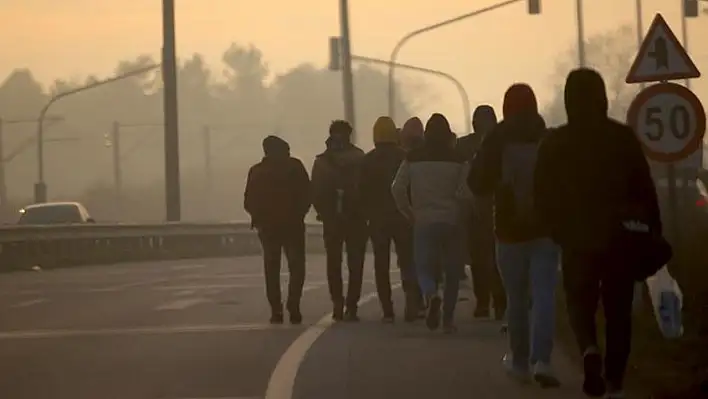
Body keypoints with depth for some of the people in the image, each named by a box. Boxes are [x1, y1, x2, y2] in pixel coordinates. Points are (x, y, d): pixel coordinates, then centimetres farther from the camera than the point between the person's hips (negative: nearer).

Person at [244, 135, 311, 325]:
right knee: (296, 268, 4)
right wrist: (300, 213, 7)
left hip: (268, 226, 2)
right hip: (293, 224, -2)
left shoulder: (257, 171, 2)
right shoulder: (295, 167, -3)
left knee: (272, 270, 9)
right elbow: (307, 195, -6)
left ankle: (276, 311, 2)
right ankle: (294, 309, -11)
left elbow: (249, 202, 1)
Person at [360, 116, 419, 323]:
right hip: (402, 218, -1)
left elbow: (364, 191, -1)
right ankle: (411, 306, -11)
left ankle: (387, 310, 0)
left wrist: (368, 214, 9)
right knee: (407, 262, 4)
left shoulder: (368, 160, -3)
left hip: (377, 219, 1)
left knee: (381, 265, 5)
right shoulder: (404, 157, -6)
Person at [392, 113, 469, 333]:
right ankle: (448, 319, 11)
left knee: (424, 268, 5)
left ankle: (431, 295, -28)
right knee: (452, 272, 12)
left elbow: (397, 188, -4)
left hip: (423, 222, 0)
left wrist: (409, 212, 7)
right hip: (451, 222, 0)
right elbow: (464, 192, -11)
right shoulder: (457, 160, -4)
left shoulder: (413, 158, 0)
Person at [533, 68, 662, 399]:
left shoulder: (554, 143, -4)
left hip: (578, 239, 0)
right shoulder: (624, 137, -4)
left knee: (580, 304, 12)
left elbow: (543, 197, 0)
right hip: (622, 238, 0)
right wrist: (653, 233, 3)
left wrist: (559, 231, 14)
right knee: (618, 312, 11)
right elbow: (645, 189, -4)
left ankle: (590, 351, -18)